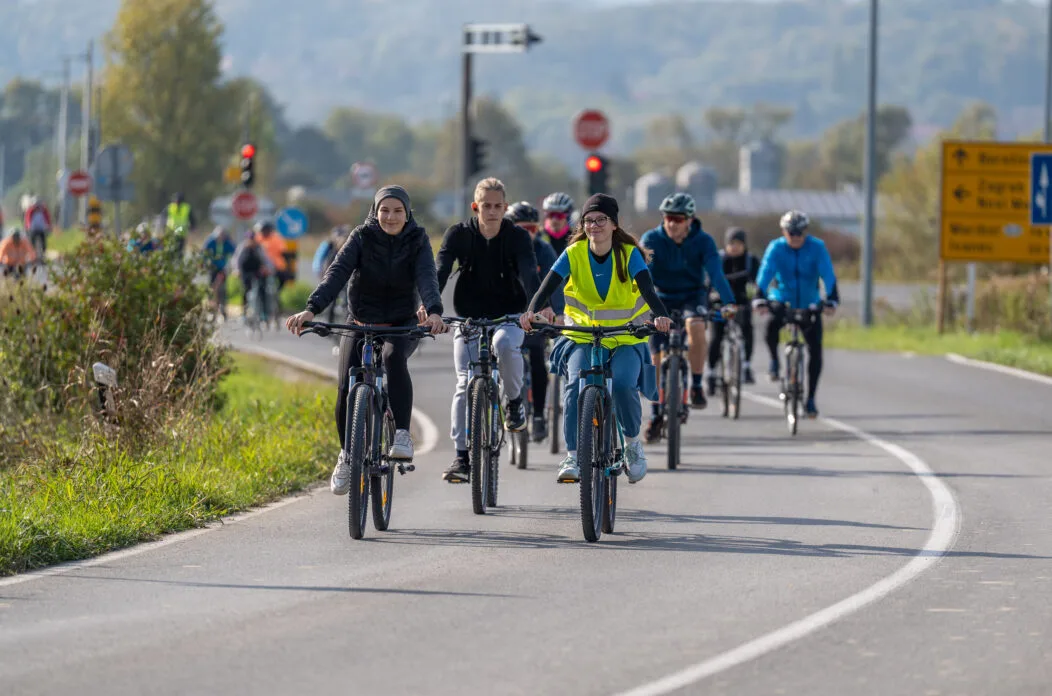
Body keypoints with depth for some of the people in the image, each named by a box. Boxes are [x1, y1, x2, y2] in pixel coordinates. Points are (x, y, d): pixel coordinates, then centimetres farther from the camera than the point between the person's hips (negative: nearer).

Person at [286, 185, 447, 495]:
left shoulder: (417, 240, -7)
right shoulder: (362, 237, -8)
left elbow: (427, 277, -24)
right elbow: (337, 273, -22)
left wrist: (434, 312, -46)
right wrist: (311, 309, -39)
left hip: (402, 326, -1)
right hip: (361, 324, 1)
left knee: (393, 357, -36)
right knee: (347, 390, -15)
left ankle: (402, 435, -33)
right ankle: (347, 456, 10)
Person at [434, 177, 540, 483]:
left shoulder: (517, 237, -8)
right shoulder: (459, 234, -6)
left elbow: (529, 273, -23)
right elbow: (440, 270, -20)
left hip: (508, 316, -1)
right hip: (469, 317, 1)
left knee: (505, 344, -35)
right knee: (466, 384, -10)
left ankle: (514, 401, -10)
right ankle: (462, 456, -5)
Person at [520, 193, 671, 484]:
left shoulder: (629, 254, -10)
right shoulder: (573, 254, -7)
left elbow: (647, 289, -24)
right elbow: (547, 287, -19)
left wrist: (661, 316, -45)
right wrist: (533, 311, -40)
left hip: (626, 340, -1)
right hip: (583, 337, 1)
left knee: (623, 385, -27)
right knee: (575, 386, -26)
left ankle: (633, 443, 0)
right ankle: (573, 456, -18)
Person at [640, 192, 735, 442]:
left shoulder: (703, 241, -18)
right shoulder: (651, 240, -18)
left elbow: (715, 272, -29)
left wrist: (728, 302, -45)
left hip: (693, 296, -1)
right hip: (662, 298, 1)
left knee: (696, 325, -34)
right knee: (658, 358, -4)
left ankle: (697, 386, -19)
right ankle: (657, 415, 12)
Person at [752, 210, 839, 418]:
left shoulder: (817, 248, -12)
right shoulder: (776, 248, -12)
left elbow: (828, 276, -20)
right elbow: (765, 274, -21)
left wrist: (831, 301, -36)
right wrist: (760, 300, -38)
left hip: (810, 305, 1)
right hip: (782, 302, -1)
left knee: (815, 349, -11)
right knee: (771, 329, -31)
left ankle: (811, 399, -1)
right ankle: (774, 361, 1)